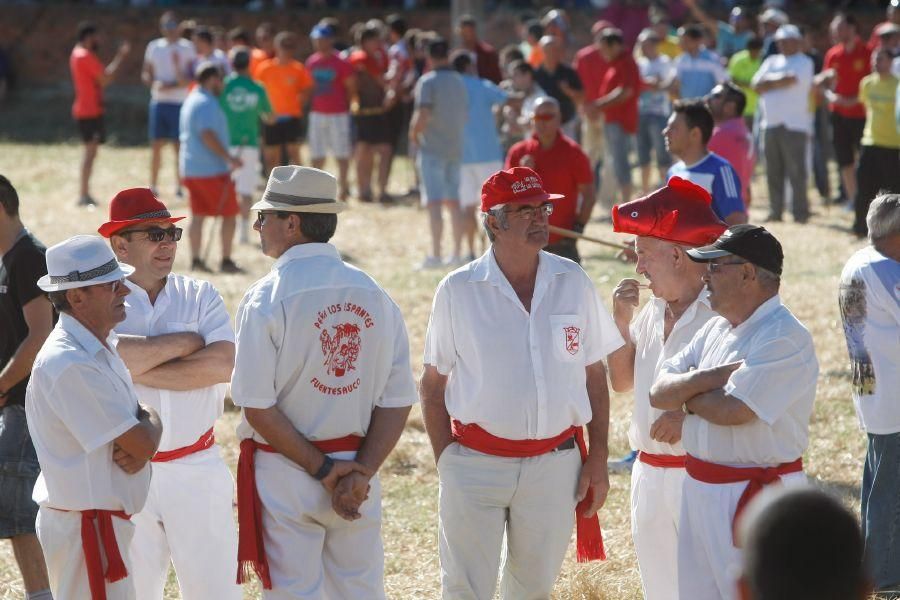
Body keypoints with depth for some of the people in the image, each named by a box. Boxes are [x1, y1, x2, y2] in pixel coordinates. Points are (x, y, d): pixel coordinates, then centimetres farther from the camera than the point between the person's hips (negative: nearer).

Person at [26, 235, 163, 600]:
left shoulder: (103, 347, 9)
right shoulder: (70, 366, -24)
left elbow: (135, 435, 13)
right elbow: (142, 444, -22)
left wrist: (137, 449, -10)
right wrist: (152, 423, 0)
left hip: (106, 517, 10)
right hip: (84, 525, -10)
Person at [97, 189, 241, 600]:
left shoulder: (200, 296, 3)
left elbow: (222, 365, -13)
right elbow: (111, 358, -23)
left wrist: (138, 367, -15)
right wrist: (189, 340, -12)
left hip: (197, 469, 1)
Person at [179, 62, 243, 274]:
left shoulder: (191, 101, 17)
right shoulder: (207, 103, -15)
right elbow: (207, 135, -25)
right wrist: (228, 158, -24)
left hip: (190, 168, 9)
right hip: (211, 169, -9)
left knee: (198, 215, 10)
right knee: (229, 214, 0)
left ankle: (196, 259, 8)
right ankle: (226, 261, 0)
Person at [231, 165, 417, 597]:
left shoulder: (266, 298, -11)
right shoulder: (374, 294, 2)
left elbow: (257, 407, -15)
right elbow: (398, 400, -2)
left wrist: (322, 469, -10)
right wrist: (359, 473, -8)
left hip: (285, 477, -4)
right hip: (358, 473, 4)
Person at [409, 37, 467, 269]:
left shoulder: (427, 82, -12)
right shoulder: (459, 81, 8)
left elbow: (423, 115, -20)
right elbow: (466, 113, 9)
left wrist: (414, 134, -4)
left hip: (432, 148, -6)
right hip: (455, 148, 6)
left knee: (433, 202, -9)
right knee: (453, 201, 13)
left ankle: (435, 255, -15)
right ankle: (457, 253, 15)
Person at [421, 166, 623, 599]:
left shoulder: (573, 283, 2)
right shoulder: (458, 290, -4)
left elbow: (594, 376, 7)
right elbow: (433, 385, 2)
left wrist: (598, 458, 4)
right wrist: (445, 463, -3)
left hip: (555, 463, 2)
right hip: (476, 462, -2)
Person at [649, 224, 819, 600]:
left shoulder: (784, 337, -16)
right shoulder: (715, 329, 12)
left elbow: (732, 410, -24)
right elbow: (659, 392, 4)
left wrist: (686, 394, -5)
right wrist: (709, 378, -14)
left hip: (757, 498, -9)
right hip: (698, 491, 9)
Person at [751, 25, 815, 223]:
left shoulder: (804, 62, 1)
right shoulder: (771, 61, 19)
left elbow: (790, 80, -15)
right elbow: (756, 85, 9)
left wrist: (768, 81, 1)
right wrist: (780, 82, -5)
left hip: (794, 124, -6)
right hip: (770, 123, 6)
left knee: (796, 171, -8)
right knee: (773, 172, 6)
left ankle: (800, 212, -5)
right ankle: (775, 211, 12)